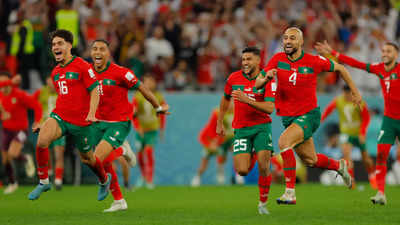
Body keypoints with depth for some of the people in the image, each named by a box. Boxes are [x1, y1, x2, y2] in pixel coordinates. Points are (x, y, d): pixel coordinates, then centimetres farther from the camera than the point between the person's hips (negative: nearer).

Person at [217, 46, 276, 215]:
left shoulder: (267, 80, -8)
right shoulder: (234, 78, 1)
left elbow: (270, 108, -19)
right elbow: (225, 99, 20)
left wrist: (247, 100, -29)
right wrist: (220, 123, 23)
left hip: (261, 126, -2)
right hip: (241, 129, 2)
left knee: (264, 167, -15)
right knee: (242, 171, -10)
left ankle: (263, 203, 5)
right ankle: (250, 158, 28)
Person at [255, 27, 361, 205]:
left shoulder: (313, 61, -10)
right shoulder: (277, 59, -3)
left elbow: (339, 68, 6)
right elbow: (257, 84, -4)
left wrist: (355, 91, 10)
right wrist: (266, 78, -27)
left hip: (309, 115, -5)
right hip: (288, 117, 5)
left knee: (283, 142, -29)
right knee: (310, 160, 14)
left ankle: (290, 192, -27)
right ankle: (339, 165, 46)